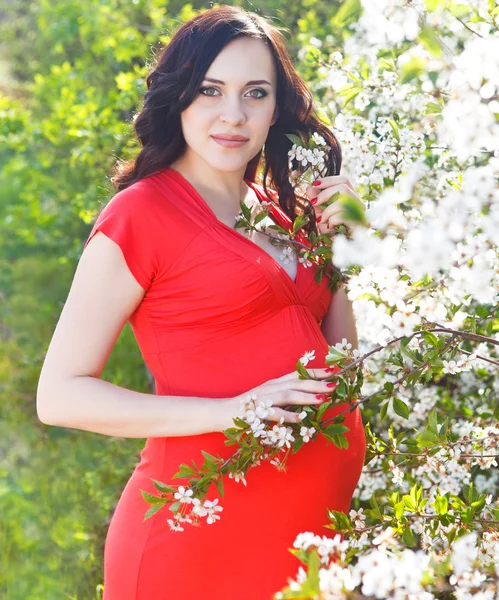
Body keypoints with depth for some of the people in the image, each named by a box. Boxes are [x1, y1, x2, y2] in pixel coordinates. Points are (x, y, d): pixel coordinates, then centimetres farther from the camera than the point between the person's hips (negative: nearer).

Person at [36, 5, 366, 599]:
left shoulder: (277, 210, 12)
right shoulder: (141, 213, -8)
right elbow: (60, 394, -11)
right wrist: (229, 412, -19)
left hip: (316, 522, 7)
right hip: (207, 534, -6)